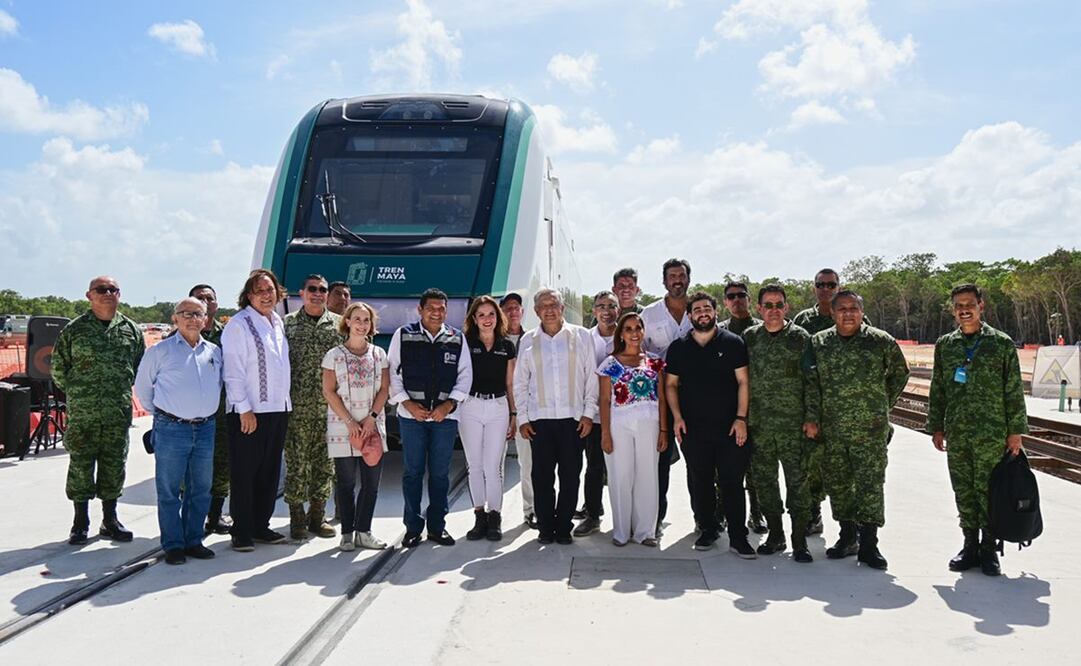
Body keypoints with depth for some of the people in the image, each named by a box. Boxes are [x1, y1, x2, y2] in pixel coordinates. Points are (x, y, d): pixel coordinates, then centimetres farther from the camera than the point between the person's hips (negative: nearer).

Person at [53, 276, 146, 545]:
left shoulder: (131, 330, 8)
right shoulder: (74, 329, 2)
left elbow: (141, 365, 16)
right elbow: (58, 365, 8)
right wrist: (74, 391, 8)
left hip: (119, 413, 2)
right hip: (82, 413, -2)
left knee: (115, 466, 8)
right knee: (80, 466, 3)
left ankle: (110, 520, 21)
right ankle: (80, 523, 15)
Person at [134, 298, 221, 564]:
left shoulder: (215, 352, 10)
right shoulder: (160, 351, -1)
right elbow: (142, 386, 8)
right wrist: (161, 413, 9)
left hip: (205, 429, 4)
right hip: (171, 430, -4)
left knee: (201, 489, 9)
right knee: (169, 490, 1)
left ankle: (194, 540, 20)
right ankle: (173, 545, 10)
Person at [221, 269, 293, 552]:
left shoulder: (278, 322, 14)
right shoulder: (239, 324, -9)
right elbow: (233, 370, -13)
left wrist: (286, 402, 14)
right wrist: (244, 409, -17)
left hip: (278, 409, 7)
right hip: (248, 413, -7)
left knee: (270, 472, 13)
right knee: (244, 473, 0)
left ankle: (261, 526, 24)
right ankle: (242, 532, 9)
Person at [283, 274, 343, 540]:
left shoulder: (338, 324, 8)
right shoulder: (288, 323, 5)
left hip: (329, 406, 1)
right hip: (297, 406, -1)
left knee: (324, 463, 6)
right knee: (296, 462, 1)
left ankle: (317, 514, 19)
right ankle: (297, 516, 12)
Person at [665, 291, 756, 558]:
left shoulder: (732, 343, 3)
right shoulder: (678, 348, 9)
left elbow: (742, 382, 1)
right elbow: (671, 384, 12)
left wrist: (741, 418, -7)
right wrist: (677, 416, 0)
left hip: (729, 426, -2)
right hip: (692, 428, 2)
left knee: (732, 482, -1)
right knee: (700, 483, 8)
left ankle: (738, 537, 6)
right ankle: (708, 529, 22)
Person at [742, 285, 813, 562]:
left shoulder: (800, 337, -1)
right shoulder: (749, 337, 7)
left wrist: (811, 419, -6)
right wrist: (743, 417, 6)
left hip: (794, 425, -3)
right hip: (759, 425, 3)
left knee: (798, 481, -1)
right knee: (764, 480, 10)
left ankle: (799, 541, 9)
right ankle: (775, 534, 24)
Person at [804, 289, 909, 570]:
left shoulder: (881, 341, 0)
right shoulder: (818, 343, 5)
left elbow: (900, 374, 12)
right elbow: (811, 383, 5)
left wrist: (882, 405, 10)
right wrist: (812, 418, -1)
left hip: (871, 429, -3)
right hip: (831, 429, 3)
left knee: (870, 483, -4)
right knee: (837, 482, 10)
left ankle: (868, 545, 4)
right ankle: (848, 537, 24)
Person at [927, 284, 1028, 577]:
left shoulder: (1001, 343, 0)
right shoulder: (944, 345, 9)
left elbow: (1014, 391, 0)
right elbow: (937, 390, 13)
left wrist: (1015, 430, -3)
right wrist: (936, 428, 10)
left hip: (991, 434, -3)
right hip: (956, 435, 3)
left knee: (988, 492, 1)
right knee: (964, 493, 9)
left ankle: (989, 549, 13)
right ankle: (970, 545, 20)